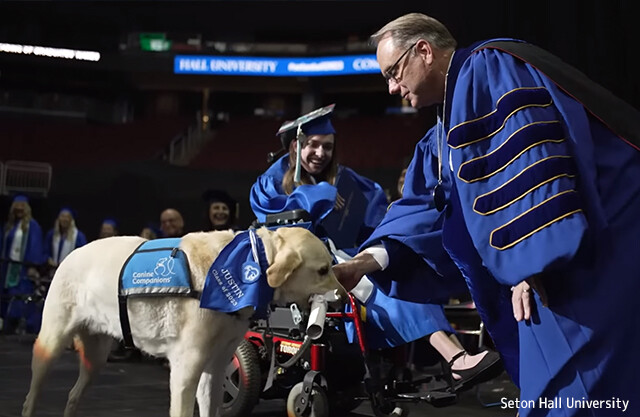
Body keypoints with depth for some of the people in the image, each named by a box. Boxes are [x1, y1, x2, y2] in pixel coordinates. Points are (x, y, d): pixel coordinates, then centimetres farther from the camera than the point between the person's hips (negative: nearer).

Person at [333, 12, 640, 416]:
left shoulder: (489, 68, -12)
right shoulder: (446, 136, 19)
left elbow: (528, 162, -23)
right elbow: (425, 208, 15)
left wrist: (530, 264, -24)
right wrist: (364, 262, 3)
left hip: (605, 229, -10)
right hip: (574, 244, 10)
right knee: (548, 379, 11)